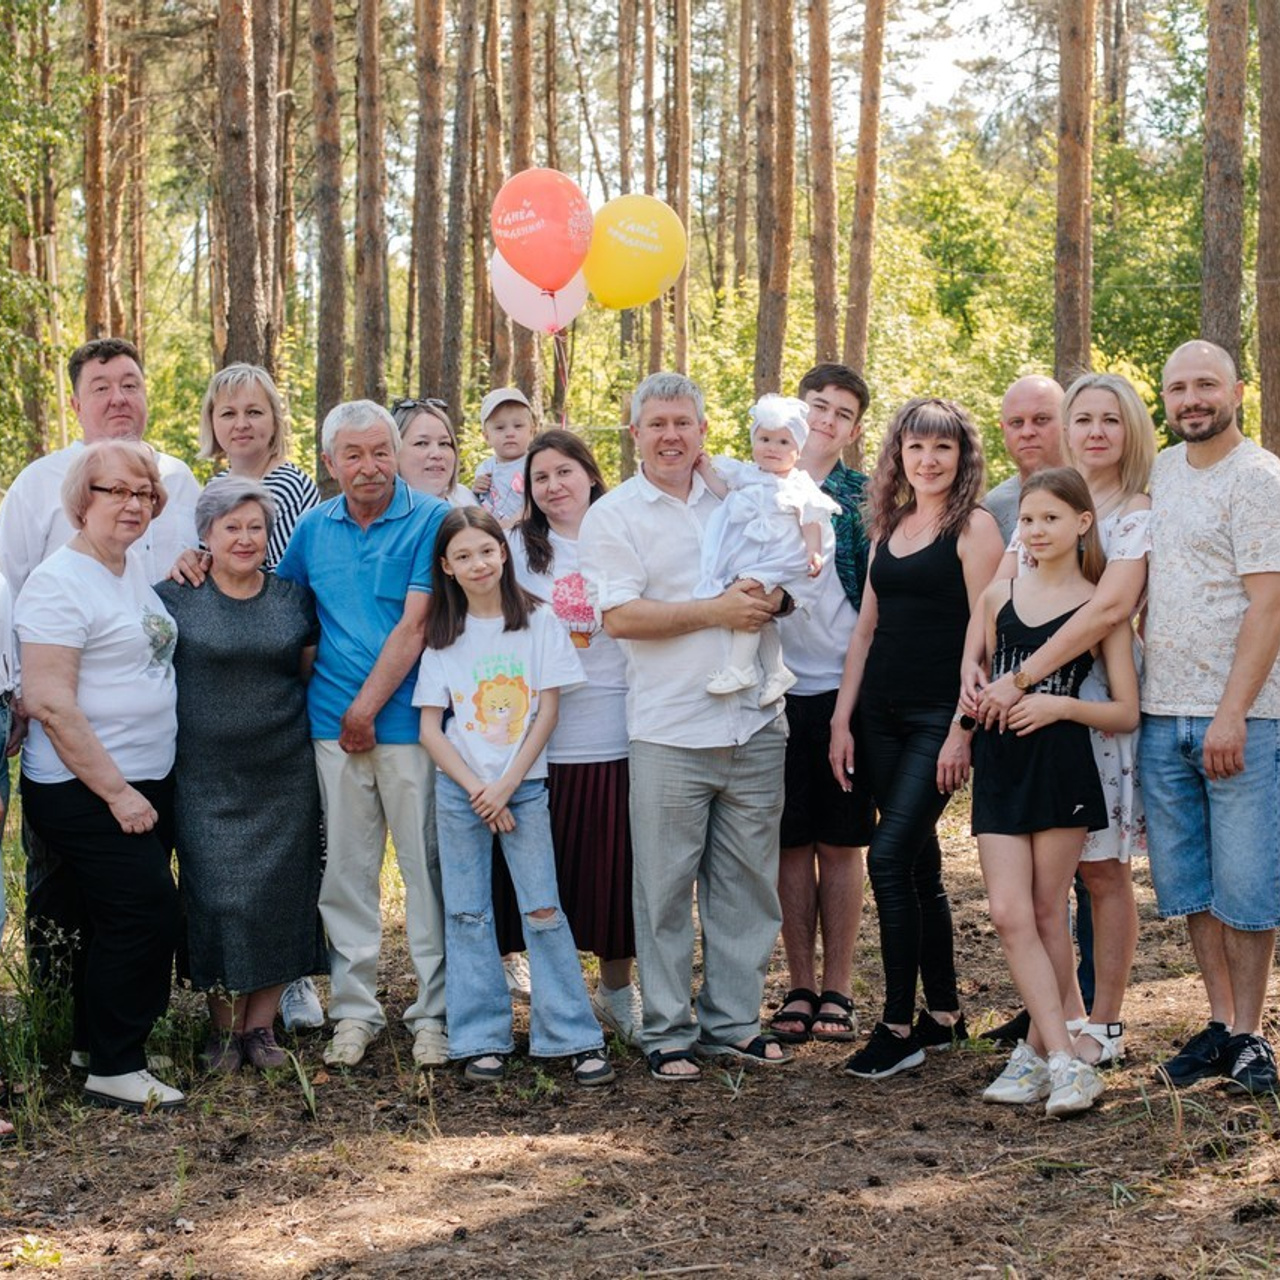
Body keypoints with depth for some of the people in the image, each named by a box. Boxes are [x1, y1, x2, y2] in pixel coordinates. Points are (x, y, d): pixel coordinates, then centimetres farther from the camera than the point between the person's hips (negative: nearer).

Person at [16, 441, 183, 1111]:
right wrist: (116, 792, -19)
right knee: (146, 912, -9)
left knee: (123, 922, 13)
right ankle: (115, 1071, 3)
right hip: (84, 793, -9)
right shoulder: (59, 581, -14)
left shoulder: (134, 571, 12)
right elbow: (49, 702, -20)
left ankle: (100, 1046, 26)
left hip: (145, 783, 9)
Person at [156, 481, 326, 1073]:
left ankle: (260, 1024, 14)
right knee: (217, 894, -5)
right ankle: (224, 1026, 9)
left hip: (284, 773, 2)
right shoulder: (174, 598, -1)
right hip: (205, 776, -2)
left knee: (279, 895, 2)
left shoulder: (294, 598, 7)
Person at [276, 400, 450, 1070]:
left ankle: (434, 1012, 9)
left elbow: (414, 625, -10)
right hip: (334, 726, 4)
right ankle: (353, 1009, 17)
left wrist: (366, 707, -11)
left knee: (427, 867, 1)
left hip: (409, 720, -4)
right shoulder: (314, 527, 9)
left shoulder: (430, 520, -5)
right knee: (346, 869, 8)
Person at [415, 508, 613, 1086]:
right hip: (459, 791, 2)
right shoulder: (442, 636, 4)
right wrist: (476, 789, -9)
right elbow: (431, 727, 2)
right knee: (467, 914, 3)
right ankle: (481, 1039, 9)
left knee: (543, 911, -5)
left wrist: (506, 786, -9)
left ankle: (575, 1036, 1)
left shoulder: (538, 621, 1)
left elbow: (547, 712, -2)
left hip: (523, 786, -2)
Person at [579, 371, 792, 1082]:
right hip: (670, 730, -4)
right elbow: (620, 616, -11)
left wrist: (770, 597, -2)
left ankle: (733, 1020, 19)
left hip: (753, 722, 4)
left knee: (748, 881, 8)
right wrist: (717, 611, -16)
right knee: (664, 887, 0)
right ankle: (667, 1031, 10)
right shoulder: (612, 516, 0)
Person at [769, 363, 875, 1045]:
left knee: (841, 843, 3)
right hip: (777, 687, 1)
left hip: (843, 686, -1)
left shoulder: (865, 497, 5)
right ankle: (800, 987, 15)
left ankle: (837, 989, 11)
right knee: (791, 842, 5)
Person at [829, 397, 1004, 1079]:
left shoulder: (973, 527, -6)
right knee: (919, 859, 10)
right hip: (882, 712, 7)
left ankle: (899, 1027, -7)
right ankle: (944, 1013, 20)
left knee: (890, 855, -14)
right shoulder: (890, 527, 14)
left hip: (939, 715, -7)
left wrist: (963, 729, -15)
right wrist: (841, 720, 9)